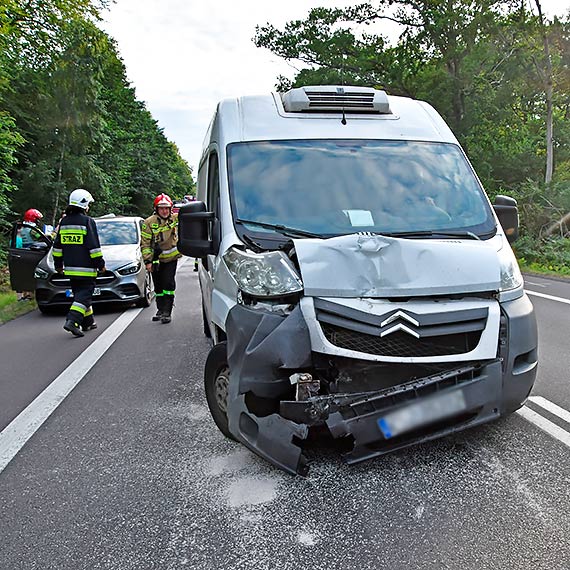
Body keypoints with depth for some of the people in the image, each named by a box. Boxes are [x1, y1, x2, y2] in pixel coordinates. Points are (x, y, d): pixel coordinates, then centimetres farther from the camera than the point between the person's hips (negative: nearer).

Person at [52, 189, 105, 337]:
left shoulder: (64, 222, 11)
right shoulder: (88, 221, -10)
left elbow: (57, 246, 16)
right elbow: (94, 246, -12)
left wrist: (58, 264, 23)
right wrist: (100, 264, -6)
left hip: (70, 268, 7)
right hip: (85, 268, -7)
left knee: (80, 293, 16)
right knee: (84, 295, -5)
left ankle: (88, 321, 23)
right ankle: (72, 321, -19)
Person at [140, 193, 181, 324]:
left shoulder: (175, 218, -3)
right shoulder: (149, 223, -9)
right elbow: (145, 244, -7)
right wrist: (148, 261, -11)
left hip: (171, 258, 0)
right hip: (156, 259, 0)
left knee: (168, 284, -10)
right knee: (158, 287, 11)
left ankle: (167, 312, -7)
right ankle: (160, 310, 27)